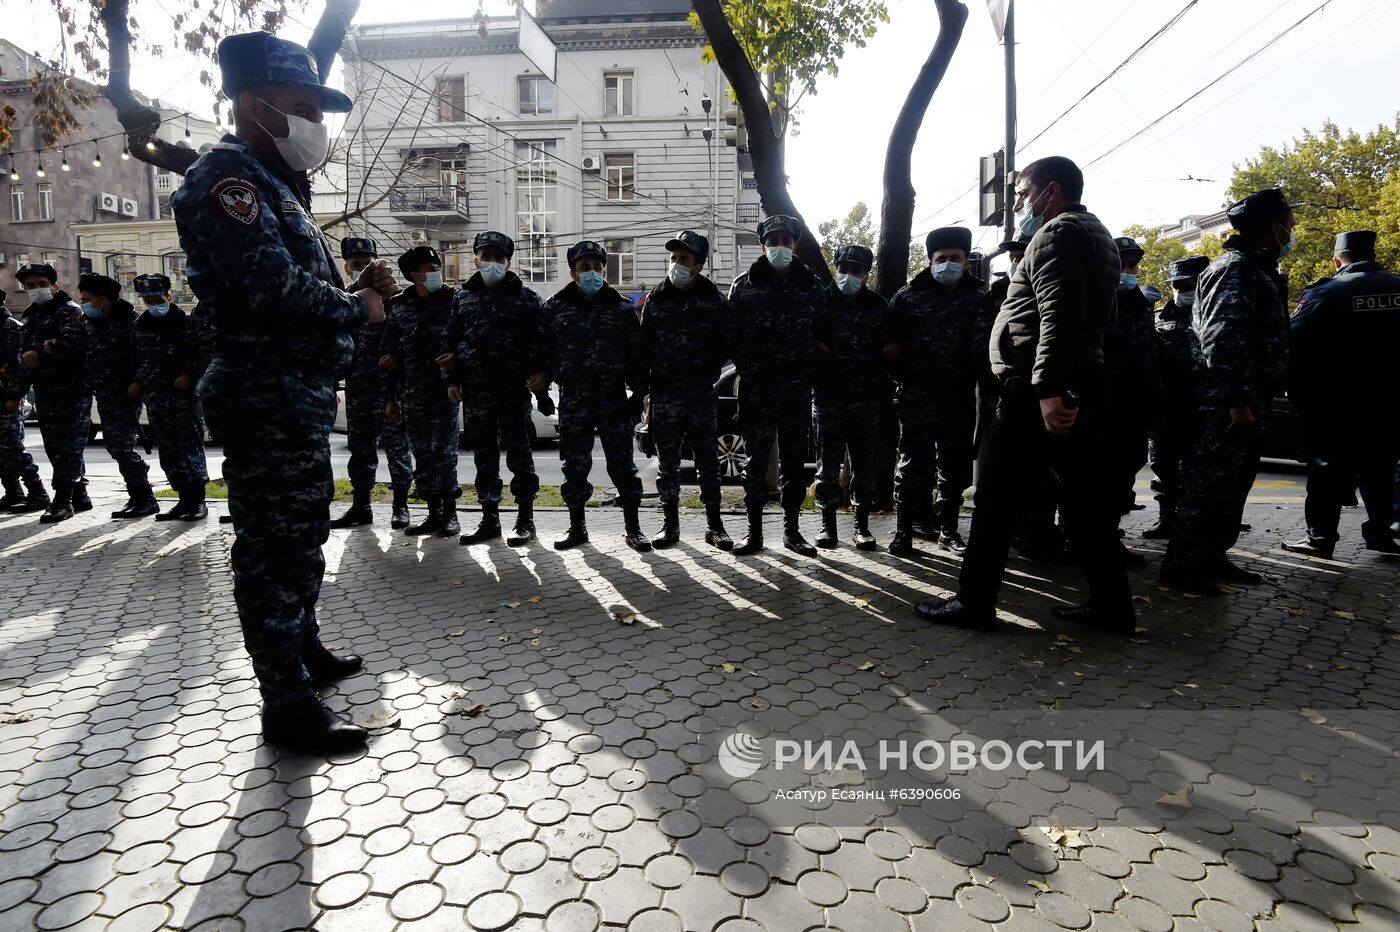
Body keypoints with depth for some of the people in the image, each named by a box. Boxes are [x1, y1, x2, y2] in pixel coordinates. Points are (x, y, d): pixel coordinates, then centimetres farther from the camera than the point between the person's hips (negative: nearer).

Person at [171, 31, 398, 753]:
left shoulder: (274, 183, 22)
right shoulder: (229, 177, -11)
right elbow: (274, 289, -24)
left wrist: (356, 287, 6)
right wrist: (360, 307, -10)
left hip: (300, 396, 11)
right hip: (269, 401, -11)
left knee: (301, 535, 21)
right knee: (275, 547, -4)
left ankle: (304, 649, 38)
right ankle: (287, 705, 5)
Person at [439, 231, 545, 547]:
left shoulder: (526, 298, 2)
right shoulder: (463, 298, 14)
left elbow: (538, 341, -2)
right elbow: (450, 342, 15)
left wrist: (536, 374, -11)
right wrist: (452, 380, 8)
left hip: (514, 389, -4)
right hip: (476, 390, 4)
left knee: (518, 452, 0)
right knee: (484, 454, 9)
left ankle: (525, 519, 8)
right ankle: (490, 518, 18)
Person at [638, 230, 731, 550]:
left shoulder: (715, 301, 3)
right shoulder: (656, 300, 6)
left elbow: (725, 346, 6)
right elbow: (644, 347, 6)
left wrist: (707, 374, -6)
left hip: (702, 395, -1)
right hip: (664, 396, 1)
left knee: (708, 462, 4)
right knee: (667, 463, 7)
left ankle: (714, 525, 13)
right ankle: (670, 525, 17)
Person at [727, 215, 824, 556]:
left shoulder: (813, 287, 7)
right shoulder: (744, 285, 3)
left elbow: (822, 336, 9)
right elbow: (732, 335, 1)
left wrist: (808, 368, -1)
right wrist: (748, 368, -6)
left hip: (797, 388, 2)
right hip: (756, 388, -1)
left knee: (794, 460, 7)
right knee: (756, 459, 3)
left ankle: (791, 529, 18)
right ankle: (754, 530, 11)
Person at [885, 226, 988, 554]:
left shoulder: (980, 298, 8)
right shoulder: (908, 296, 3)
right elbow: (890, 343, 2)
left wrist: (976, 377, -2)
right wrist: (904, 376, -6)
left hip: (961, 396, 3)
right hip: (917, 395, -2)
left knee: (955, 464, 9)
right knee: (913, 464, 1)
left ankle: (947, 527, 22)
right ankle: (904, 530, 8)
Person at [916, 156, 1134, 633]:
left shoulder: (1057, 234, -7)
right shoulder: (1098, 235, 25)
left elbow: (1057, 318, -21)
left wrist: (1047, 389, -29)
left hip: (1037, 389, -10)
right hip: (1081, 387, 10)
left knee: (995, 495, -4)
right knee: (1086, 496, 10)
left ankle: (975, 602, 1)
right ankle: (1112, 604, 15)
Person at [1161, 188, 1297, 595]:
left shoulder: (1255, 270, 20)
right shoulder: (1236, 270, -12)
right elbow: (1225, 340, -22)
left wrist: (1252, 400, 20)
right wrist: (1236, 400, -26)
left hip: (1245, 403, 11)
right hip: (1227, 406, -11)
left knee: (1233, 483, 15)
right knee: (1209, 485, -8)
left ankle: (1212, 558, 24)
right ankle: (1182, 565, -2)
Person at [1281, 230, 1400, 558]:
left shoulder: (1325, 292, -10)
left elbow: (1296, 343, -15)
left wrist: (1299, 393, -7)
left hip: (1334, 400, -4)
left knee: (1328, 468, 2)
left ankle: (1320, 538, 2)